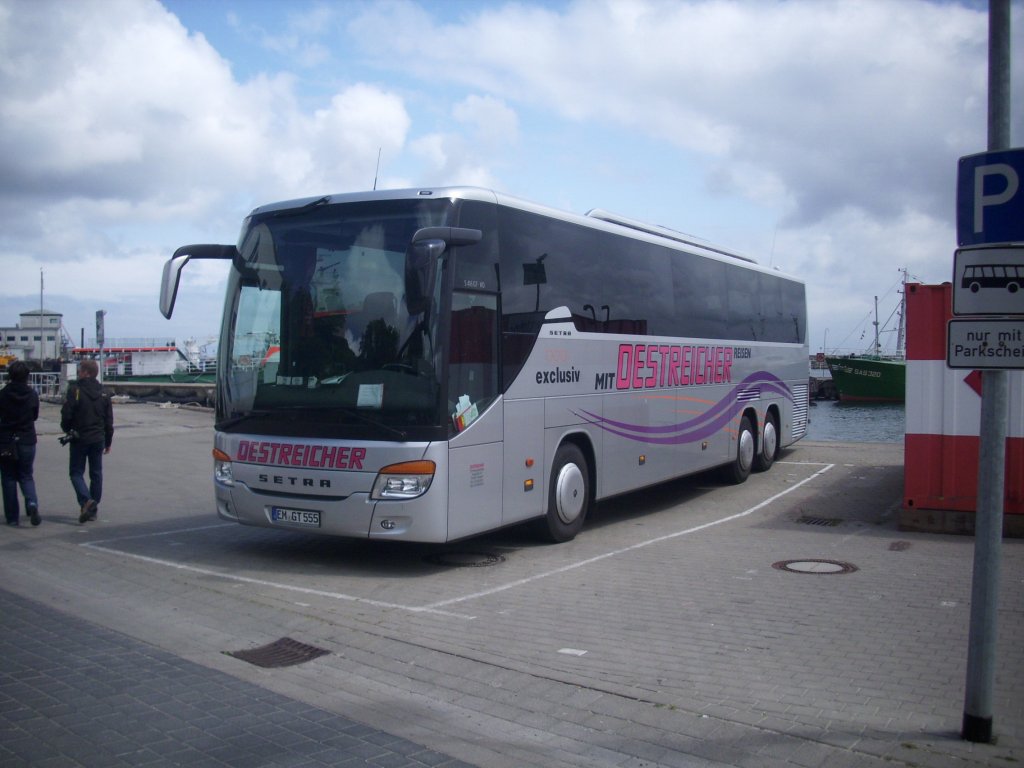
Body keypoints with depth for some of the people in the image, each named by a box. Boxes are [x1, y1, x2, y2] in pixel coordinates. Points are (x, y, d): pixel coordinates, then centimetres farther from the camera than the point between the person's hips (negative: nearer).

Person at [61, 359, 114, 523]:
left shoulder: (75, 390, -11)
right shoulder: (103, 394, 5)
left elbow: (66, 415, -14)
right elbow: (109, 421, 8)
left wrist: (67, 430, 7)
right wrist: (108, 442, 16)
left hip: (79, 438, -4)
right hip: (98, 439, 4)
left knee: (76, 472, 5)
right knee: (96, 473, 11)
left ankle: (86, 501, -17)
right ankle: (93, 509, 14)